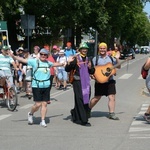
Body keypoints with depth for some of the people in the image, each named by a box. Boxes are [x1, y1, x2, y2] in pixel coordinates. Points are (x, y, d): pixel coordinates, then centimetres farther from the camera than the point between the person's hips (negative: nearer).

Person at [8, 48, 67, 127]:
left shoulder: (48, 63, 12)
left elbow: (54, 64, 33)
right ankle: (30, 114, 23)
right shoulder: (34, 61, -4)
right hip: (36, 86, -5)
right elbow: (23, 60, -12)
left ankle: (43, 121, 13)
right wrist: (14, 57, -25)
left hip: (46, 86, 5)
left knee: (44, 104, 3)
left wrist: (62, 64, 46)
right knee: (38, 104, -7)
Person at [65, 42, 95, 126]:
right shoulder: (76, 59, -3)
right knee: (80, 100, -9)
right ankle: (83, 120, -8)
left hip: (86, 82, 7)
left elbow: (92, 72, 19)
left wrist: (90, 67, -3)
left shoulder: (88, 60, 15)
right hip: (78, 82, -7)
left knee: (86, 100, 10)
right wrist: (69, 63, -28)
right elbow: (67, 69, -8)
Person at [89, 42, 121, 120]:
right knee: (97, 98, 4)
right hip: (99, 81, -2)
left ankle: (111, 114, -1)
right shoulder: (96, 58, 2)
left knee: (112, 97, -6)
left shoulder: (111, 58, 9)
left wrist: (117, 58, -3)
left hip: (110, 81, 2)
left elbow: (118, 66, 10)